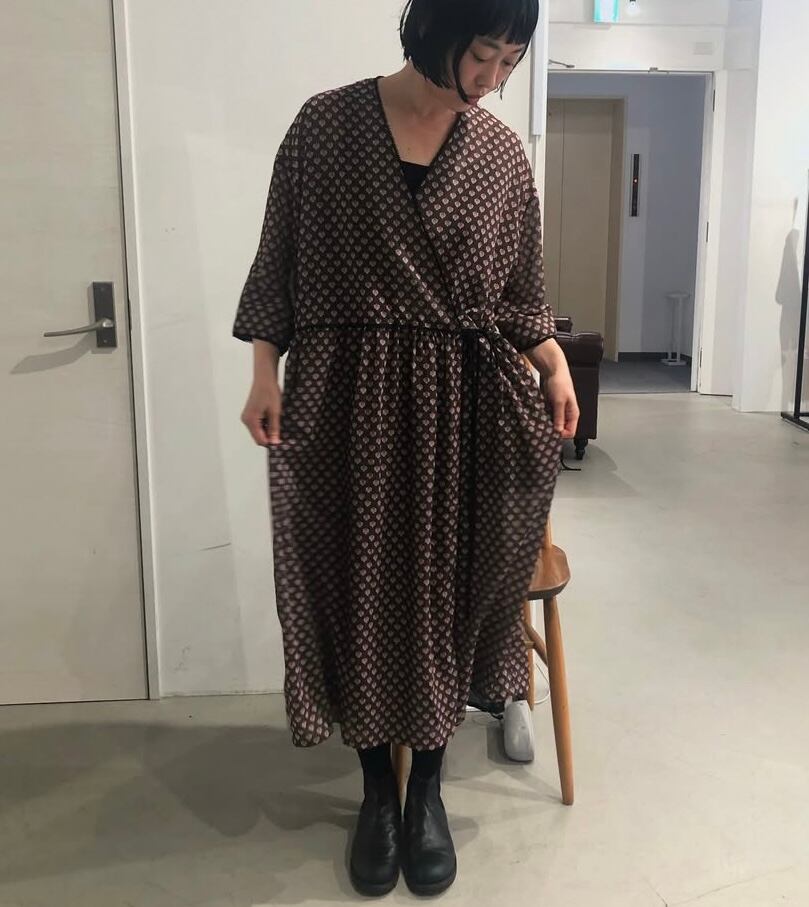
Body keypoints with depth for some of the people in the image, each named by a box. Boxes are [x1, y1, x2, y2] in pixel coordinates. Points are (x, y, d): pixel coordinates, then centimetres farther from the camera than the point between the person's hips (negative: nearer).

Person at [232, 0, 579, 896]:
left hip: (461, 402, 2)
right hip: (346, 398, -1)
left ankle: (427, 789, 24)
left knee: (445, 589, 6)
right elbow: (279, 259, 1)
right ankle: (375, 787, 25)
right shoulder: (325, 124, -2)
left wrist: (554, 366, -4)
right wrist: (265, 371, -5)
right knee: (358, 589, 6)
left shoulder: (501, 152, 4)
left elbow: (521, 286, 9)